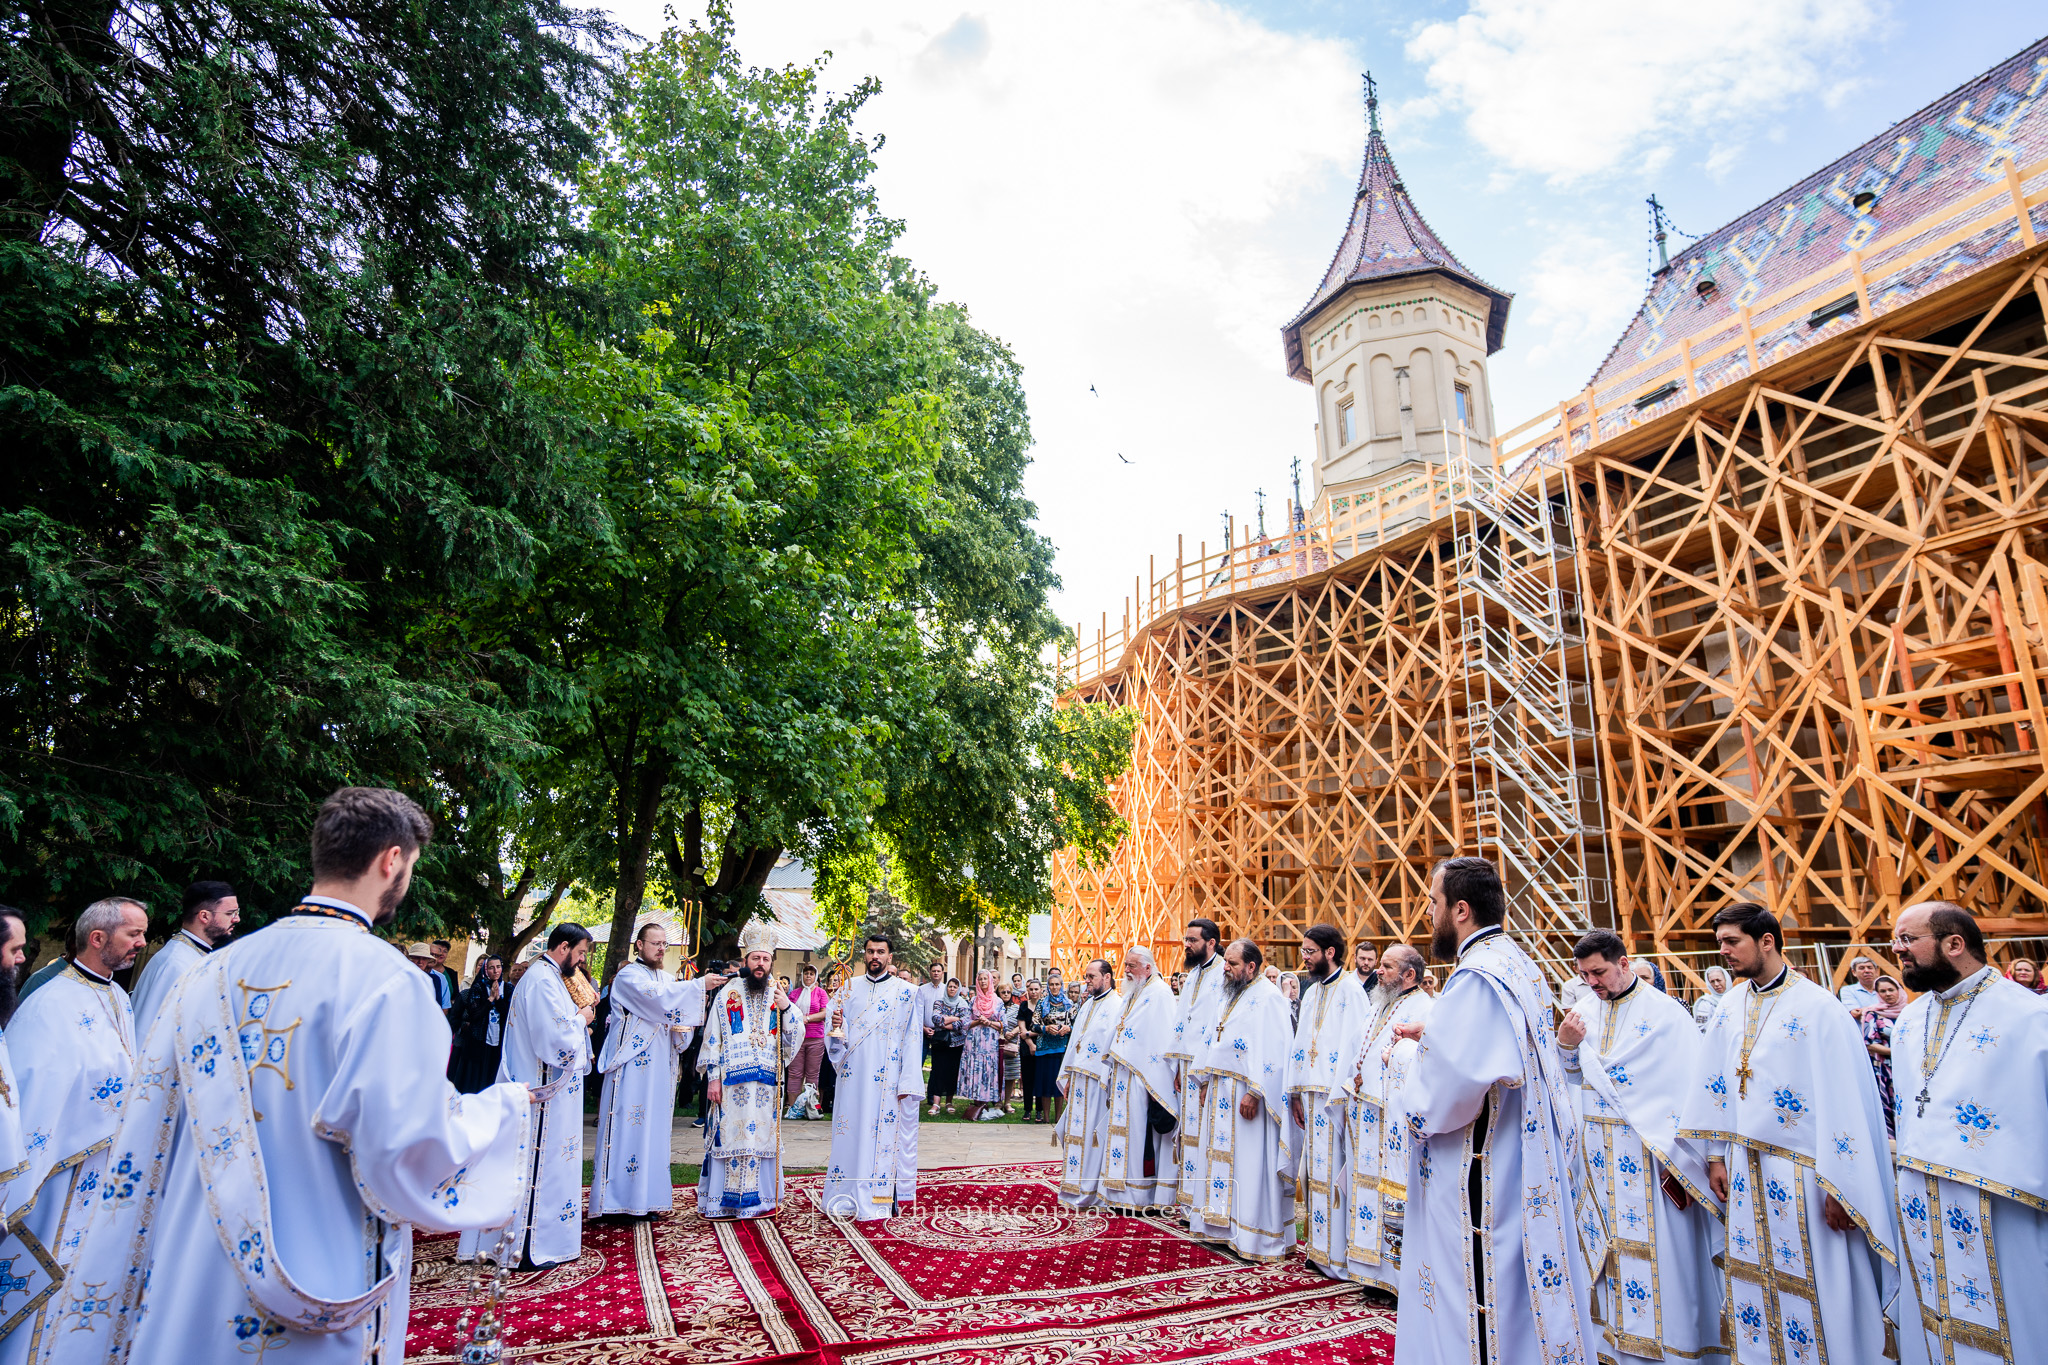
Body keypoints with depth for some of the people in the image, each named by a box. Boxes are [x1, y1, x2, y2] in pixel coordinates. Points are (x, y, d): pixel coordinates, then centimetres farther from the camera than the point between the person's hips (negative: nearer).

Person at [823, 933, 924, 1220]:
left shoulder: (906, 992, 1)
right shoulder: (850, 987, 10)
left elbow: (912, 1040, -2)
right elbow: (839, 1037, 11)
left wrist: (907, 1084, -9)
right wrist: (837, 1026, -13)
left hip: (887, 1081, -3)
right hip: (853, 1076, 3)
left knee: (884, 1133, -2)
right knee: (851, 1131, 4)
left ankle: (879, 1200, 6)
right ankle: (850, 1197, 15)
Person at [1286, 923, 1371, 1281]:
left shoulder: (1351, 989, -9)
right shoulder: (1311, 993, 15)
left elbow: (1358, 1043, -16)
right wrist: (1296, 1093, 13)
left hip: (1336, 1096, -8)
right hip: (1311, 1095, 8)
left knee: (1334, 1171, -3)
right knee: (1315, 1170, 11)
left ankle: (1339, 1255, 6)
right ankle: (1319, 1248, 21)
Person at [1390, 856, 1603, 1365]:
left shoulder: (1476, 976, -24)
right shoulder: (1517, 963, 7)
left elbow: (1447, 1089, -29)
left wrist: (1412, 1099, -9)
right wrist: (1432, 1034, 14)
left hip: (1478, 1182, -10)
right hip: (1524, 1168, 10)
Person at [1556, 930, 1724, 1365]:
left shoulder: (1666, 1014, -10)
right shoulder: (1585, 1010, 5)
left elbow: (1691, 1091, -10)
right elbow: (1571, 1076, 9)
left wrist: (1678, 1159, -12)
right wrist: (1565, 1044, -10)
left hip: (1648, 1151, -4)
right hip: (1597, 1150, 5)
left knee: (1654, 1245, 0)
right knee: (1608, 1241, 10)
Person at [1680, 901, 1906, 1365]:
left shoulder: (1817, 1008, -15)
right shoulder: (1730, 1008, 4)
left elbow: (1846, 1101, -16)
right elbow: (1713, 1085, 10)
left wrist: (1839, 1190, -16)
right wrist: (1717, 1155, 11)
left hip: (1801, 1171, -6)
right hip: (1746, 1169, 6)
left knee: (1817, 1288, 5)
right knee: (1753, 1281, 14)